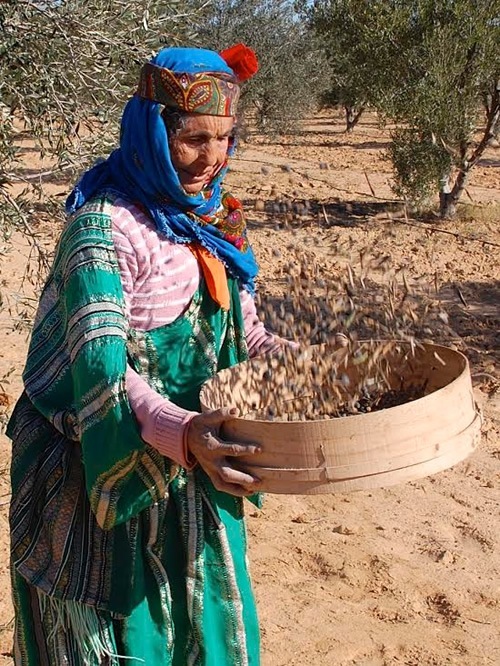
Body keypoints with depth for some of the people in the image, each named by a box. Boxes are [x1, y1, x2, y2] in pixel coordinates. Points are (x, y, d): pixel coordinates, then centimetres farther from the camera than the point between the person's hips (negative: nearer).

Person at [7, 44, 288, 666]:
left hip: (190, 466, 7)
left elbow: (238, 329, 12)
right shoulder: (104, 226, -20)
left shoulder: (214, 218, 4)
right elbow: (99, 362, -31)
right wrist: (180, 433, -46)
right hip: (109, 467, -7)